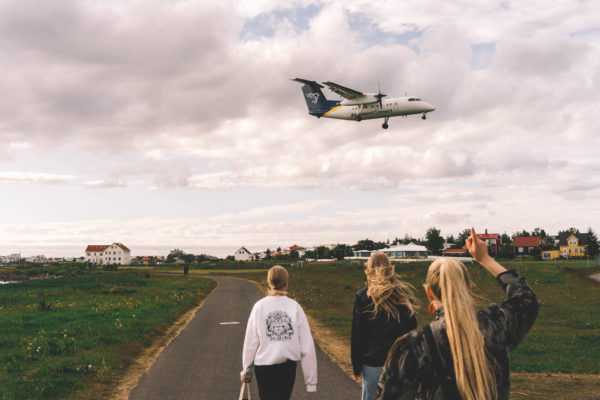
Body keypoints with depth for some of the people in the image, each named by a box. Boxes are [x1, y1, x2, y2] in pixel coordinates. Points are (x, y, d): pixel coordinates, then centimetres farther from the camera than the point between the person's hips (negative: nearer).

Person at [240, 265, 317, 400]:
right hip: (288, 367, 1)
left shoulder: (260, 306, -7)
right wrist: (311, 380, 1)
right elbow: (307, 345, -7)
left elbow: (250, 342, -4)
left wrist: (246, 371, 10)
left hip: (263, 367, -1)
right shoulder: (295, 307, -6)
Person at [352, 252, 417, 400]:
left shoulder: (362, 296, -6)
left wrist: (356, 367, 4)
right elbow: (413, 328, 5)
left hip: (373, 361, -2)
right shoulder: (404, 294, 1)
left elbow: (357, 336, -4)